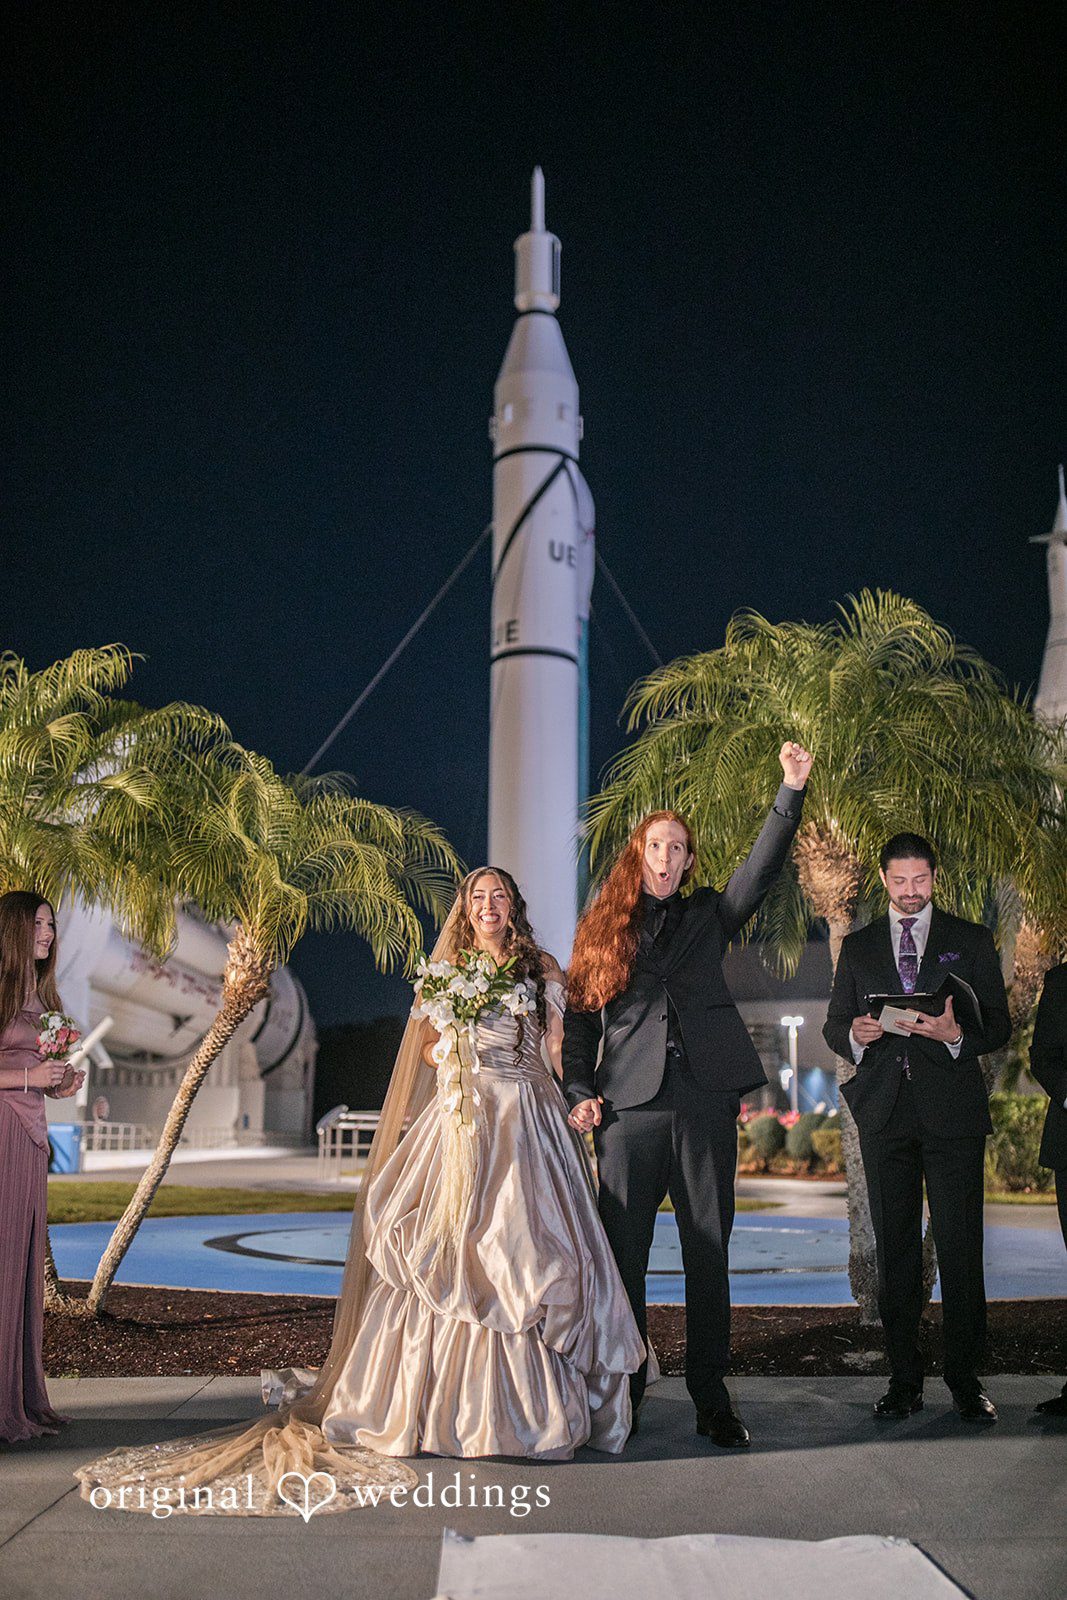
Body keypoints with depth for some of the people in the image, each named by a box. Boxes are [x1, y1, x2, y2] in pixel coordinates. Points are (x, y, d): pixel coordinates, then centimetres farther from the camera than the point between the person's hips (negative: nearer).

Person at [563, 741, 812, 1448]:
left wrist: (793, 790, -8)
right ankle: (622, 1392, 16)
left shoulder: (708, 916, 16)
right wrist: (580, 1094, -2)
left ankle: (712, 1398, 14)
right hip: (630, 1109, -1)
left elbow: (763, 867, 3)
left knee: (709, 1257, 5)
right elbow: (578, 1020, 11)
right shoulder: (603, 928, 13)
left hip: (706, 1105, 1)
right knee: (624, 1257, 3)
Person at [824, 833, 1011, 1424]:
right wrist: (854, 1034, -10)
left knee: (960, 1246, -3)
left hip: (953, 1111, -2)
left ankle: (965, 1379, 9)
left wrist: (956, 1035, -16)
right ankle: (904, 1380, 14)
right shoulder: (858, 946, 14)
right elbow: (833, 1026, 13)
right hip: (884, 1111, 2)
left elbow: (999, 1025, 4)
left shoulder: (972, 941, 9)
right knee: (894, 1248, 6)